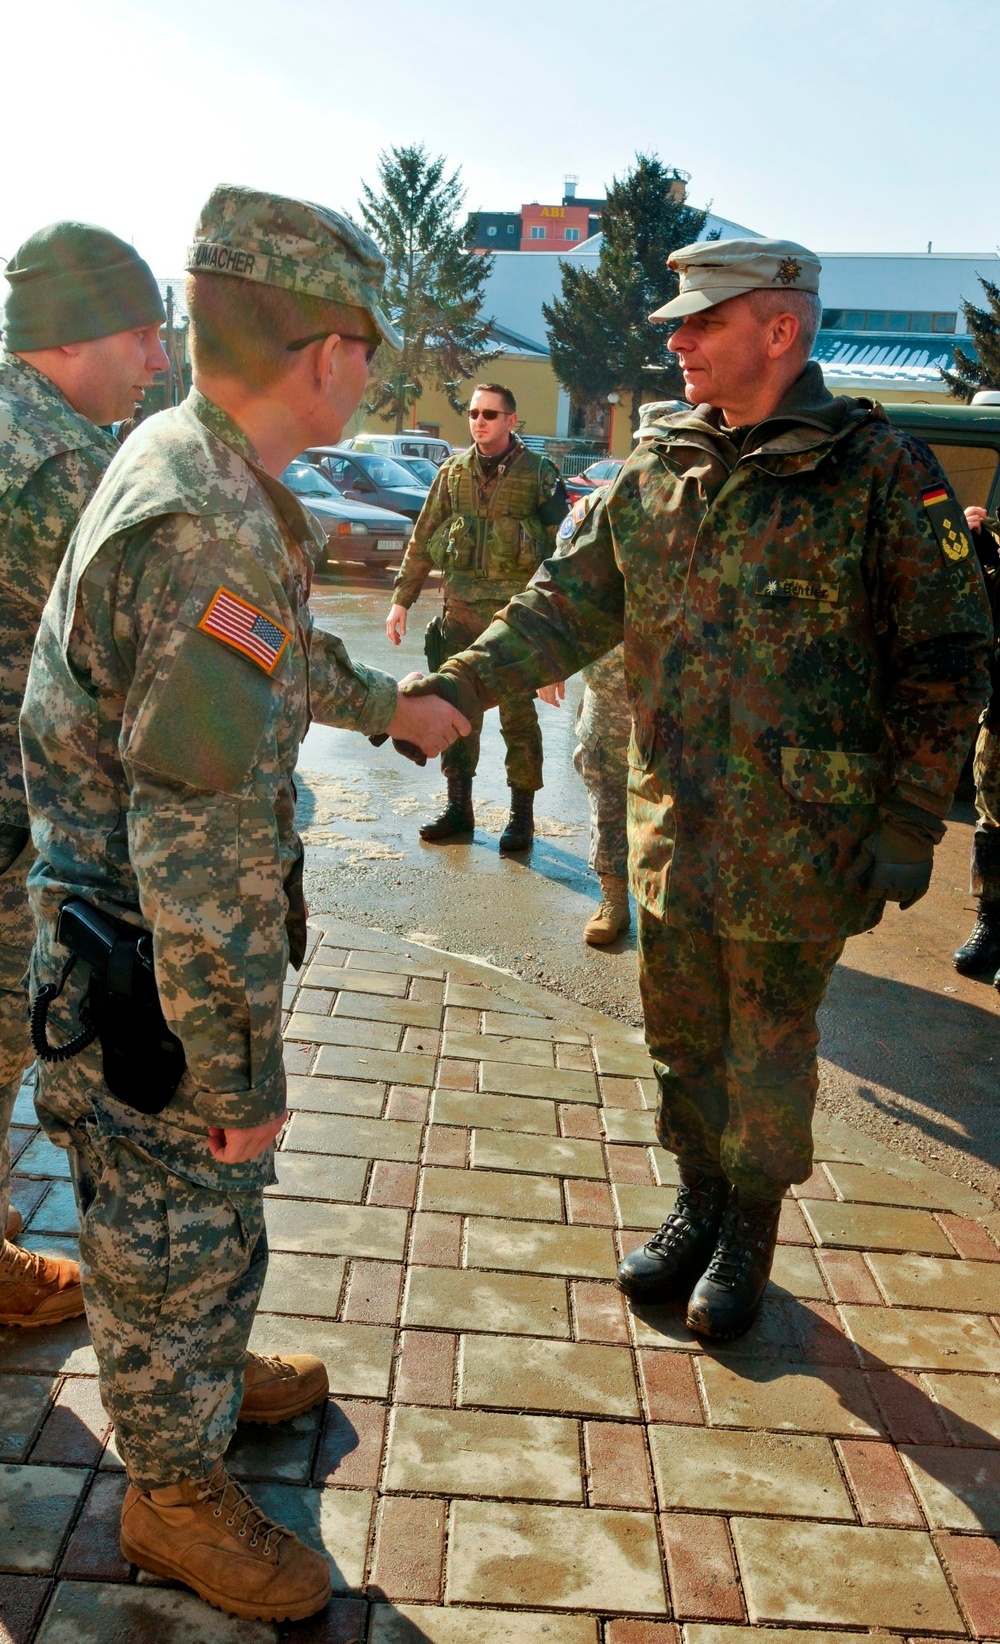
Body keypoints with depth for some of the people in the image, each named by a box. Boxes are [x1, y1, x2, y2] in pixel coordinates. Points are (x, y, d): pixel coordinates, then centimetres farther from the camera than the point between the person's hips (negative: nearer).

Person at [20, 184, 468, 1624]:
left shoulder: (184, 459, 3)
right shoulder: (212, 533, -31)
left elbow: (283, 653, 22)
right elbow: (204, 863, -31)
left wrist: (393, 706, 34)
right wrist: (240, 1079, -21)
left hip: (137, 920, 9)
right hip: (152, 976, -9)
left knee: (211, 1203, 28)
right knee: (176, 1225, 12)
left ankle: (211, 1379, 52)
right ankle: (175, 1490, 37)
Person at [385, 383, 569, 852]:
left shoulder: (538, 473, -1)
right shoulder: (453, 472, 11)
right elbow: (421, 540, 13)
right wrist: (401, 600, 8)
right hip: (460, 607, 4)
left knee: (517, 715, 0)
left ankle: (522, 816, 10)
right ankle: (458, 809, 19)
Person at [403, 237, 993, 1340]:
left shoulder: (879, 473, -9)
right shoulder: (655, 474, 5)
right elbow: (567, 605, 9)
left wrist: (909, 824, -9)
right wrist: (457, 686, -4)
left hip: (798, 841, -4)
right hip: (672, 827, 5)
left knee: (768, 1045, 12)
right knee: (681, 1036, 17)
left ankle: (750, 1227, 35)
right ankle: (699, 1201, 40)